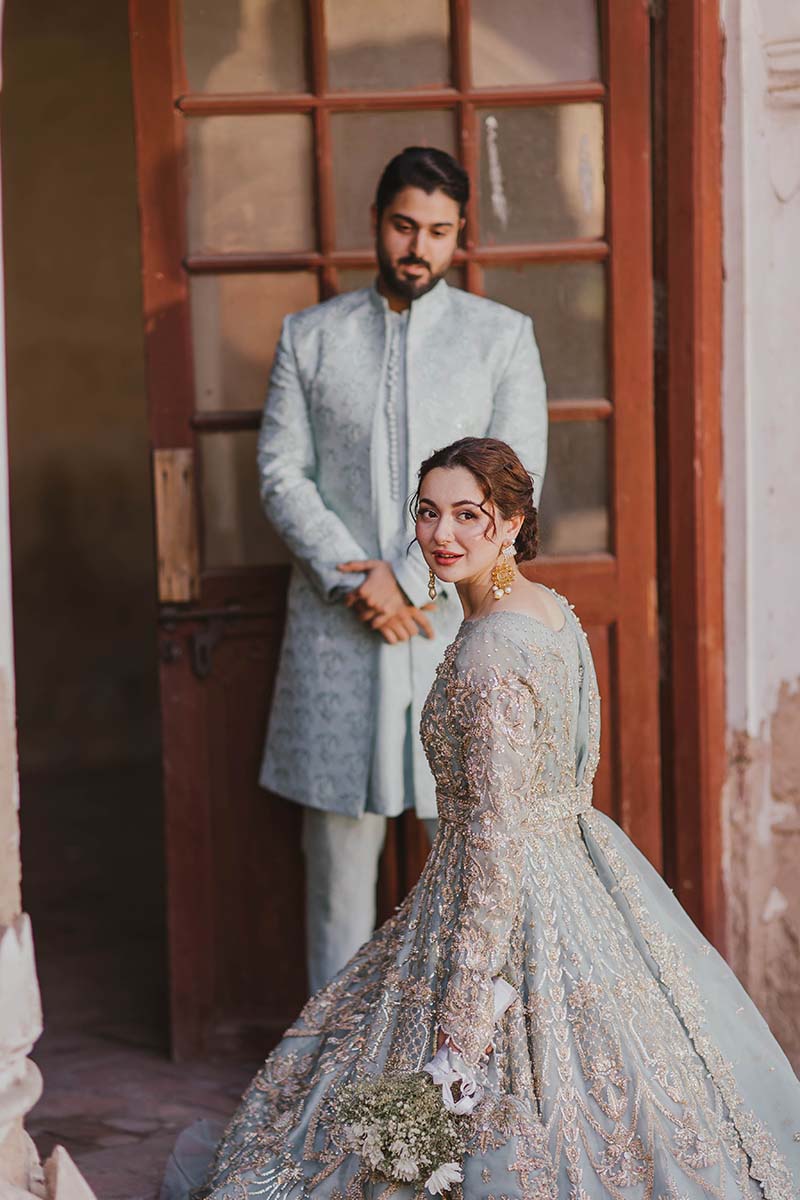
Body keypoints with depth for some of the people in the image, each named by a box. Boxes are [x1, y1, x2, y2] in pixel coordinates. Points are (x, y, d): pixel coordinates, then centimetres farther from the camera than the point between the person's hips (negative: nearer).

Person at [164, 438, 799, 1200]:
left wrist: (467, 1001, -24)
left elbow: (498, 830, -25)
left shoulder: (488, 653, -23)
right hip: (581, 877, 10)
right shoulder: (555, 615, 5)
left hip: (511, 903, -10)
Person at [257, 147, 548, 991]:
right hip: (337, 622, 1)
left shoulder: (502, 336, 3)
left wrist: (412, 578, -12)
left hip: (459, 614, -1)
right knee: (340, 831, 6)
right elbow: (282, 474, 2)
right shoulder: (310, 336, 7)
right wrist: (352, 580, -11)